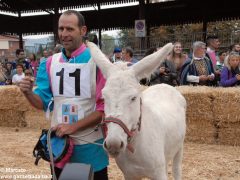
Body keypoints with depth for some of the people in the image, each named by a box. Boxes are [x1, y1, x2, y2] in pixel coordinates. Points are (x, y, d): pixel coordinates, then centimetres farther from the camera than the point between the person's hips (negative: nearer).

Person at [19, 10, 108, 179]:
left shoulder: (98, 61, -11)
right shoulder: (50, 62, 2)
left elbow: (105, 107, -13)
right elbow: (43, 102, 4)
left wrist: (73, 127, -21)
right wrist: (28, 92, -16)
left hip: (90, 145, -3)